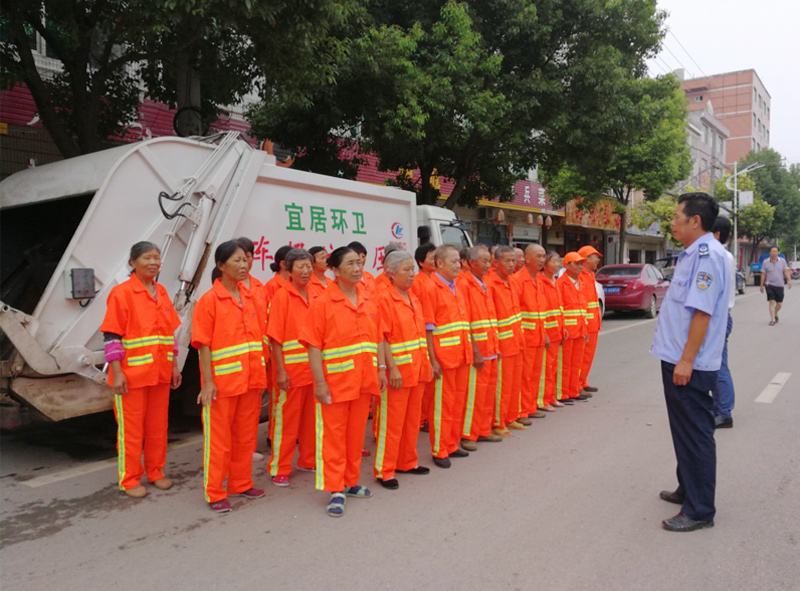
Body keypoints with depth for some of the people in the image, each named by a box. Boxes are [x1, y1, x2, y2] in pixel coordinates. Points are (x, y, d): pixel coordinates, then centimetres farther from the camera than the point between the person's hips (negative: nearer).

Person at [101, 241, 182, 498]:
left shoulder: (161, 292, 9)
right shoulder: (121, 293, -10)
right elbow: (111, 336, -12)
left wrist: (174, 365, 11)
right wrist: (117, 373, -17)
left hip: (161, 374, 6)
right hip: (132, 376, -6)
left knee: (158, 426, 14)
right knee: (131, 428, 6)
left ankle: (156, 472, 30)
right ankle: (130, 480, 20)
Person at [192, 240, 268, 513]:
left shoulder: (249, 297, 8)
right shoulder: (209, 300, -10)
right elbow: (203, 344, -12)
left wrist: (261, 372, 11)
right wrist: (208, 382, -16)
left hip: (251, 379, 6)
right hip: (222, 382, -6)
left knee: (246, 435, 16)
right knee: (219, 439, 5)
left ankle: (241, 484, 32)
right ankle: (215, 494, 18)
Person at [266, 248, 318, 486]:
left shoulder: (315, 296, 7)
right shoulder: (282, 297, -9)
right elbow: (275, 338, -12)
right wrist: (281, 371, -17)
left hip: (314, 369, 6)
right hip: (291, 370, -6)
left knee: (312, 417, 15)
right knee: (286, 421, 4)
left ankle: (308, 460, 31)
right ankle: (279, 469, 16)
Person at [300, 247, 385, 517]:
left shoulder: (368, 301, 8)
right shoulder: (322, 303, -9)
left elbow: (377, 338, 13)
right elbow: (314, 346, -12)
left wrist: (381, 368, 7)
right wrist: (320, 382, -16)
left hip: (364, 380, 5)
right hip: (334, 383, -5)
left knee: (356, 434, 15)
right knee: (333, 436, 3)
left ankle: (351, 481, 31)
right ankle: (336, 490, 14)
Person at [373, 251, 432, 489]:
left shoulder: (413, 298, 13)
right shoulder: (384, 298, -12)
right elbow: (381, 337, -17)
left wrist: (425, 362, 14)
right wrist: (392, 368, -21)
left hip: (417, 370, 8)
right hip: (396, 372, -8)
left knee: (412, 419, 16)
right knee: (391, 422, 1)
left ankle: (407, 462, 31)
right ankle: (384, 471, 12)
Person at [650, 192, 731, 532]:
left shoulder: (707, 255, -18)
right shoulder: (693, 254, 14)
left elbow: (702, 312, -24)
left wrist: (686, 361, -25)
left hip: (690, 365, -10)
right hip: (678, 360, 10)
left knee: (695, 434, 0)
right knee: (684, 430, 21)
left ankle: (700, 510, 11)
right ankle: (688, 489, 36)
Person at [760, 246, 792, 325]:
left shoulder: (782, 261, 5)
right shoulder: (765, 262, 0)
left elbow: (786, 271, -2)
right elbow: (763, 274, 3)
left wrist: (789, 280, -17)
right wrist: (762, 285, 3)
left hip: (779, 285, 2)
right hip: (770, 285, -2)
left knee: (779, 304, 7)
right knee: (772, 302, -13)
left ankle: (775, 315, 35)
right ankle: (772, 319, -11)